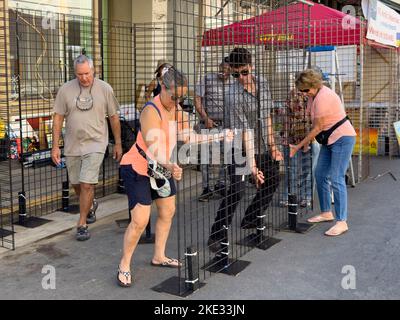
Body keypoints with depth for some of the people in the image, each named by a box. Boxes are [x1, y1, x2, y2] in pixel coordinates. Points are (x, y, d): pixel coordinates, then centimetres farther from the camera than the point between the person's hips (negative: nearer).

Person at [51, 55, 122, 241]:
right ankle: (90, 206, 45)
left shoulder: (105, 89, -4)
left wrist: (118, 144, 6)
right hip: (72, 145, 3)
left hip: (95, 144, -3)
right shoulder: (65, 90, -3)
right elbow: (58, 118, 1)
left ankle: (82, 225, 4)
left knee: (87, 184, -10)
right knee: (75, 183, 15)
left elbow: (114, 117, 4)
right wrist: (55, 146, -2)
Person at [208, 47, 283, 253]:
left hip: (262, 147, 8)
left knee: (273, 180, 17)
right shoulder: (233, 95, -22)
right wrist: (252, 166, -28)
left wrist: (272, 145, 8)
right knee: (237, 189, -19)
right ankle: (217, 235, -10)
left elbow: (266, 116, 9)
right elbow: (245, 132, -27)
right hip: (240, 148, -7)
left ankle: (250, 220, 32)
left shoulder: (262, 83, -1)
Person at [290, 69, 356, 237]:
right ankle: (326, 213, 24)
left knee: (336, 179, -14)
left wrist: (299, 146, -14)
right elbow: (315, 123, 9)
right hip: (329, 140, 10)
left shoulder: (323, 97, -24)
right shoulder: (313, 95, 5)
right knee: (320, 175, 12)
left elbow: (318, 127, -20)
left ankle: (342, 222, -10)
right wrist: (308, 141, -1)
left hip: (342, 139, -10)